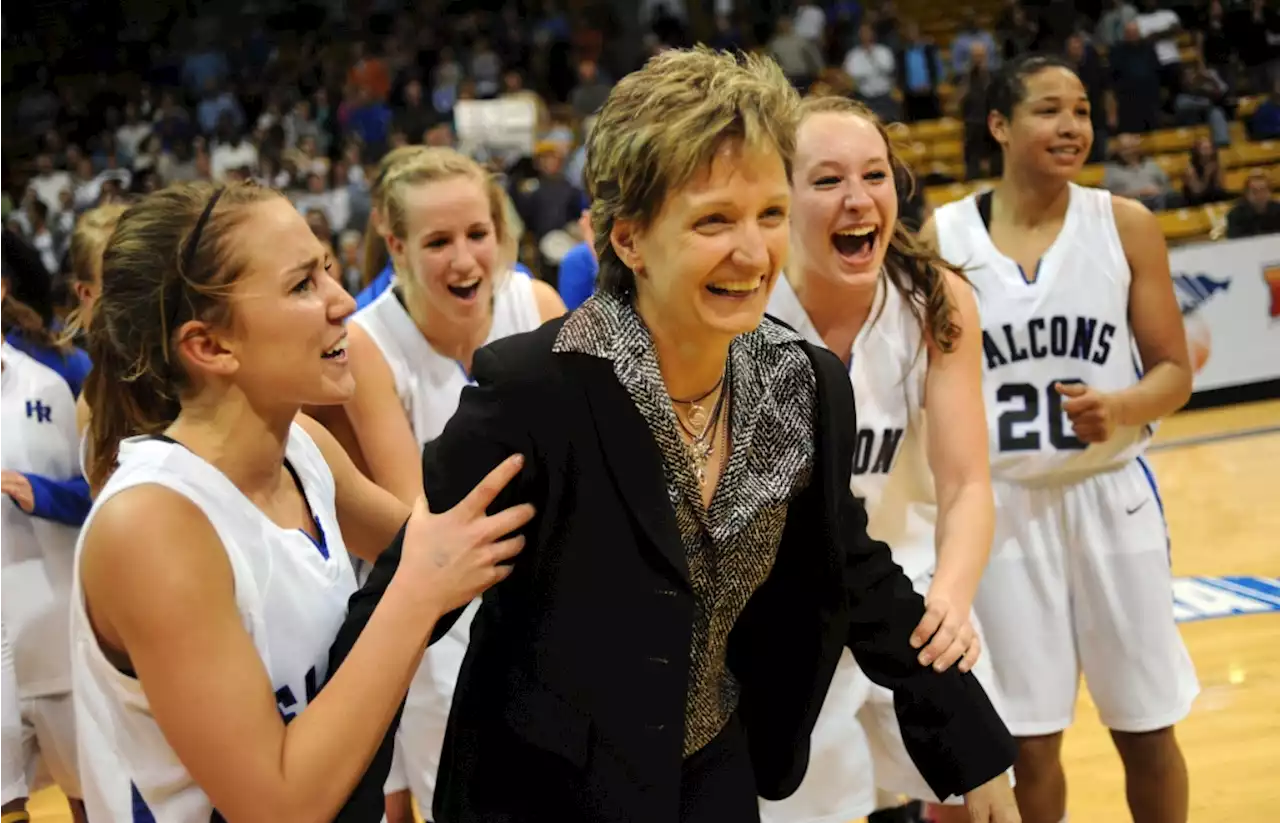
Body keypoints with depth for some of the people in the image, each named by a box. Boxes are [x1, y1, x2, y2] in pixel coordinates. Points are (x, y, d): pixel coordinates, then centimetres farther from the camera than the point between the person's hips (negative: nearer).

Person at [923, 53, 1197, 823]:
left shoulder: (1125, 224, -2)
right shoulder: (942, 237, -2)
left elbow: (1175, 372, -1)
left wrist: (1121, 408, -21)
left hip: (1111, 497, 0)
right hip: (1000, 506, 0)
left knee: (1147, 730, 11)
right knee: (1027, 742, 8)